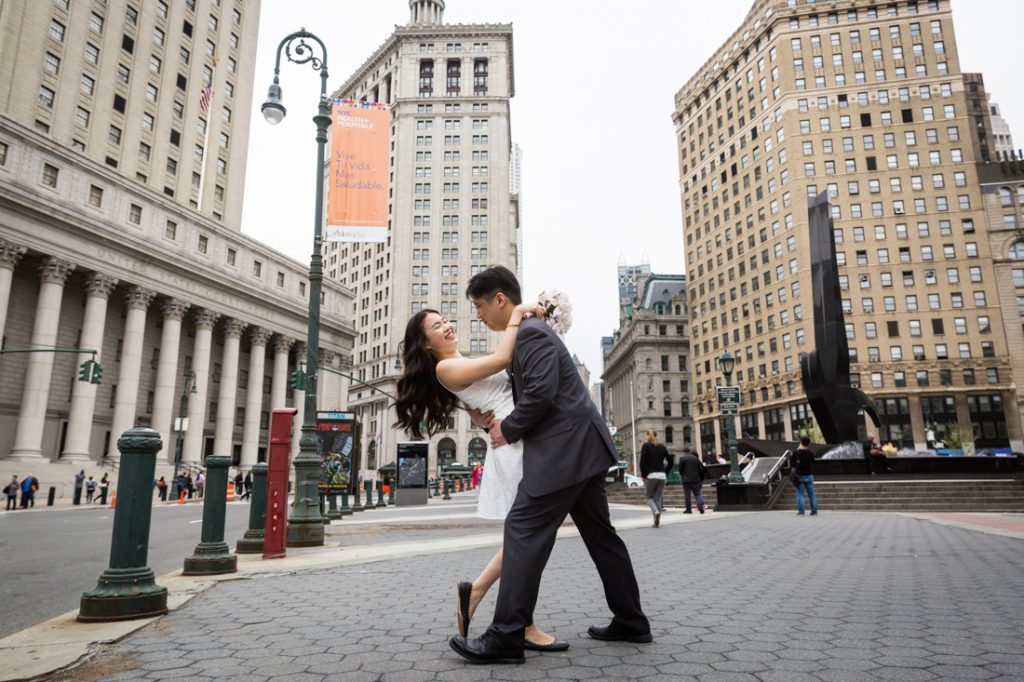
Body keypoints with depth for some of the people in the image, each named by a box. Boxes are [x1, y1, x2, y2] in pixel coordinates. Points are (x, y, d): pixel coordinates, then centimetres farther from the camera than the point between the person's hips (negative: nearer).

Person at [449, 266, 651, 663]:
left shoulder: (530, 332, -13)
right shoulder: (528, 333, 19)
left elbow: (540, 394, -24)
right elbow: (527, 390, 20)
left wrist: (508, 430, -10)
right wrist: (502, 416, 3)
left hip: (566, 450, -11)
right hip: (580, 448, 11)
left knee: (523, 531, -9)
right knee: (599, 534, 15)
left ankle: (506, 637, -4)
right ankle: (630, 622, 25)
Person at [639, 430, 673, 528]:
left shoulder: (646, 446, -2)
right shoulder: (662, 447, 10)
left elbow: (642, 462, -12)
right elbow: (670, 461, 9)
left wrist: (643, 474, -2)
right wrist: (665, 473, 14)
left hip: (650, 476, -3)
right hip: (662, 476, 3)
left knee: (649, 497, 9)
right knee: (658, 498, 9)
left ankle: (656, 511, -20)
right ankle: (657, 522, 4)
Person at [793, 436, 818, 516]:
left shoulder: (796, 453, -8)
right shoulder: (810, 453, -2)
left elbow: (793, 464, 1)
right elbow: (813, 464, 7)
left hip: (800, 476, -2)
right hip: (809, 475, 2)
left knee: (800, 494, 1)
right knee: (811, 494, 9)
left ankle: (801, 511, -3)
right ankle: (814, 511, 9)